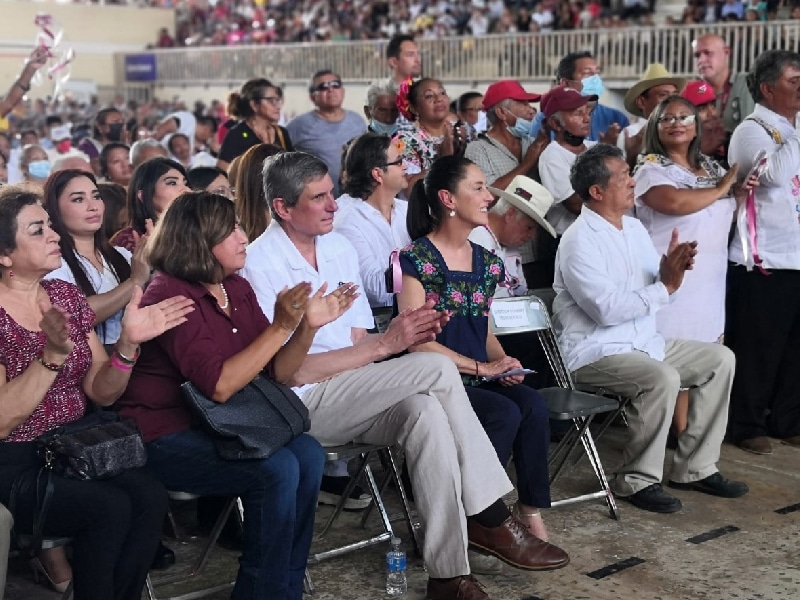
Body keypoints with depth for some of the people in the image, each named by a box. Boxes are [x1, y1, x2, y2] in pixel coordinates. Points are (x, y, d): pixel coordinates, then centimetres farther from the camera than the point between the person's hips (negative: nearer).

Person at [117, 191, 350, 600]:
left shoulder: (237, 289, 6)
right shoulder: (170, 296, -17)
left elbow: (275, 373, 5)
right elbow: (219, 386, -26)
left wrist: (307, 326, -11)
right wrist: (280, 327, -25)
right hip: (164, 440, -7)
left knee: (308, 454, -14)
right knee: (277, 470, -24)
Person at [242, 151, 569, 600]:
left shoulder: (339, 247, 11)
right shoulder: (261, 265, -11)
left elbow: (357, 341, 11)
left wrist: (407, 332, -12)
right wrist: (385, 345, -19)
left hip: (350, 394, 6)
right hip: (303, 404, -6)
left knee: (427, 411, -28)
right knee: (437, 369, -23)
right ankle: (491, 518, -12)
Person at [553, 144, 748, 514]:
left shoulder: (634, 228, 11)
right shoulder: (580, 240, -16)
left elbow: (656, 290, 12)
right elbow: (606, 307, -26)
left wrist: (672, 271, -11)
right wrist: (665, 286, -22)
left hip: (644, 343, 9)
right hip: (594, 354, -9)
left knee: (720, 358, 2)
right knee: (663, 379, -32)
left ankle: (694, 469, 6)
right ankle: (637, 480, -14)